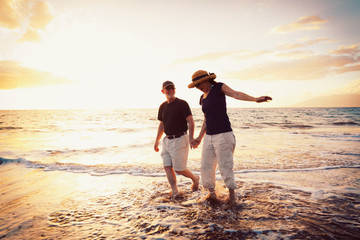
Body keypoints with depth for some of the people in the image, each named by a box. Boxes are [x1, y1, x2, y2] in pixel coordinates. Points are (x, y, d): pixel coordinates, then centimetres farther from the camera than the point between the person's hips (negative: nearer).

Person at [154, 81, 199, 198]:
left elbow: (191, 121, -13)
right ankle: (174, 191, 6)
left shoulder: (182, 104, -8)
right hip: (167, 140, 7)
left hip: (180, 140, -6)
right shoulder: (162, 107, 11)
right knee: (167, 167, -1)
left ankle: (195, 179, 24)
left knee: (178, 169, -2)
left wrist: (191, 137, -24)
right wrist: (157, 140, 21)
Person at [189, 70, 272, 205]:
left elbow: (236, 94, -20)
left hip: (223, 134, -7)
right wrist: (199, 138, 22)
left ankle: (232, 194, 17)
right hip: (209, 137, 7)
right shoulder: (203, 98, 17)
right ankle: (212, 193, 23)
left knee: (225, 167, -3)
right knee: (206, 167, 6)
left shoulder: (219, 87, -2)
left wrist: (255, 99, -36)